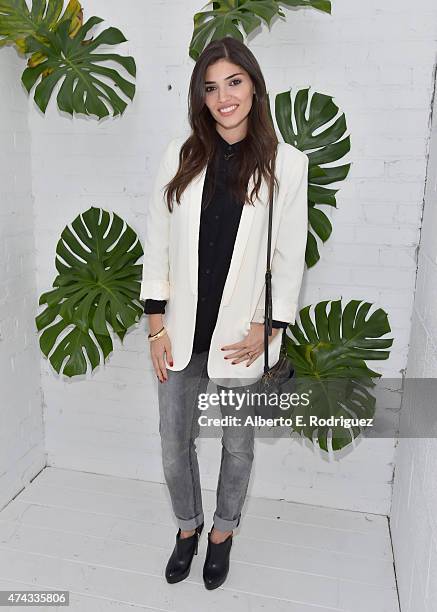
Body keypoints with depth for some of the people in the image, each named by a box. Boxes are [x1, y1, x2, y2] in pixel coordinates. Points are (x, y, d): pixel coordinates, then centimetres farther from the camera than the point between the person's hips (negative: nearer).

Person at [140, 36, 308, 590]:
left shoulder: (287, 164, -5)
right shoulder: (180, 156, 0)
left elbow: (289, 258, -3)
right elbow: (157, 243, 2)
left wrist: (266, 328, -7)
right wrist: (156, 326, -1)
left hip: (240, 335, -1)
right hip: (181, 332, 2)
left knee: (237, 444, 17)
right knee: (174, 444, 15)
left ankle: (223, 530, 45)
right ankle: (188, 526, 44)